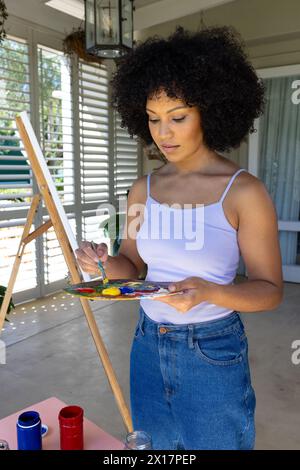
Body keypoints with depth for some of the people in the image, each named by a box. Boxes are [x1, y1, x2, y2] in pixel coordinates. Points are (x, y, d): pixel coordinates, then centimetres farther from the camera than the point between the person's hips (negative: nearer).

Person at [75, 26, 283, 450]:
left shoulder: (245, 192, -16)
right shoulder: (143, 189, -1)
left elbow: (270, 290, -12)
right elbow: (132, 264, 6)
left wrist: (209, 292, -31)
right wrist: (104, 262, -16)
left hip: (213, 352, -4)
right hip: (148, 345, 5)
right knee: (157, 444, 24)